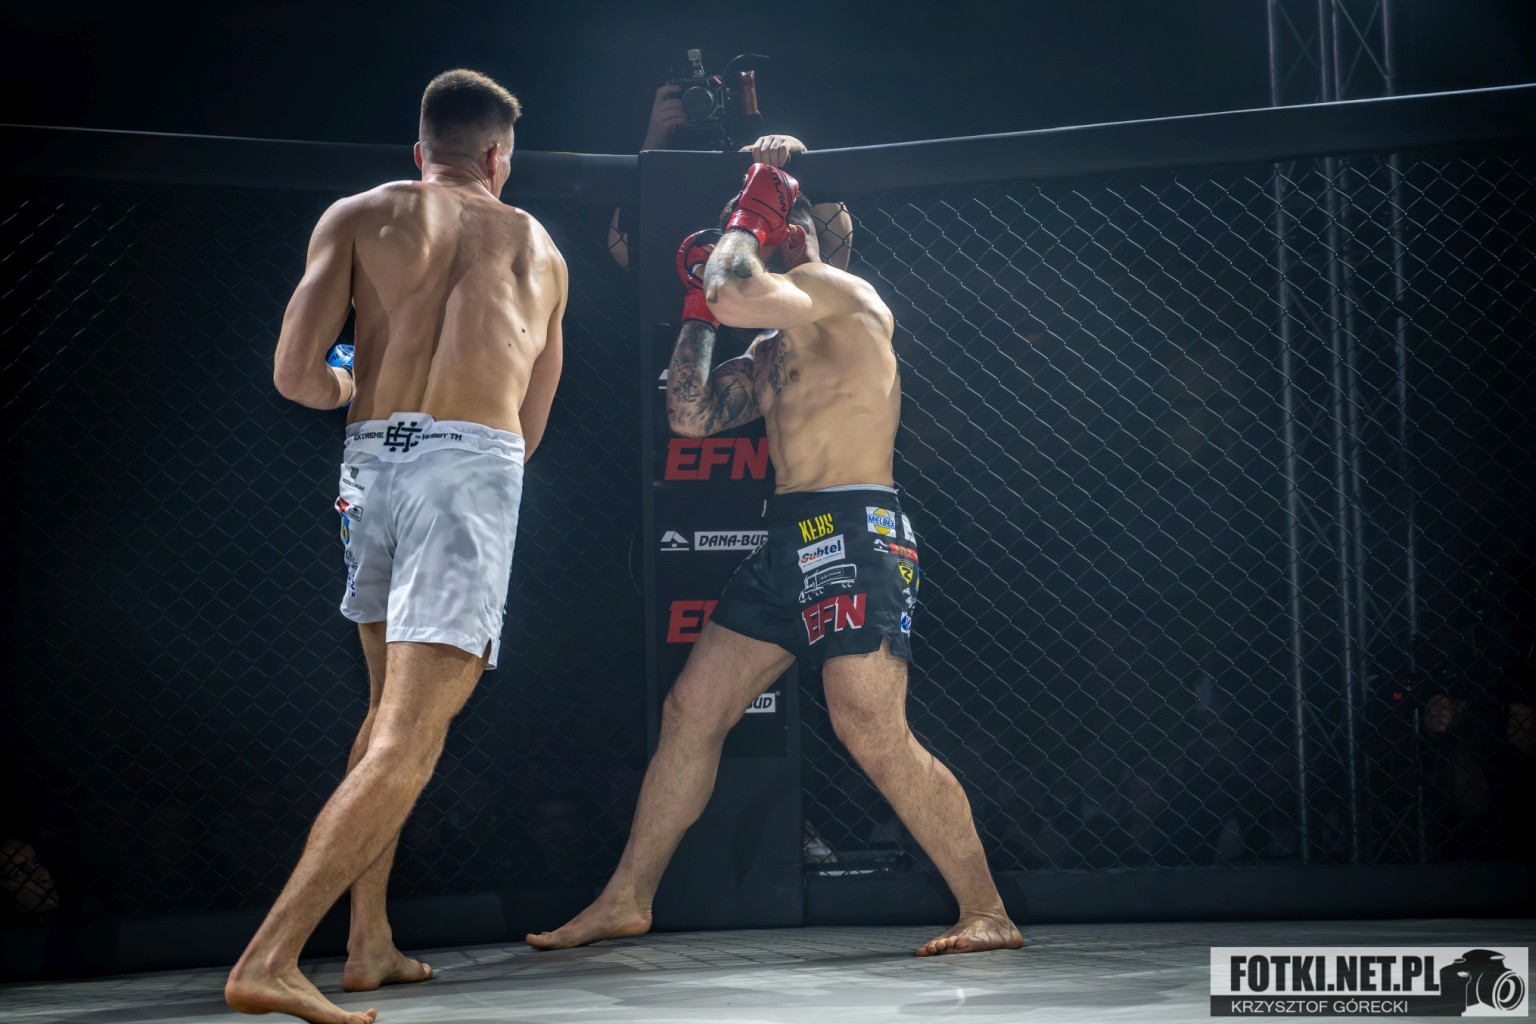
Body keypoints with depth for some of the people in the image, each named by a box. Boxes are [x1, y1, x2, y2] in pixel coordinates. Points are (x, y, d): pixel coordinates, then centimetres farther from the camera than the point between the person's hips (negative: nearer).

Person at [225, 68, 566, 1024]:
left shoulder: (358, 216, 14)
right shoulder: (539, 249, 21)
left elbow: (296, 374, 2)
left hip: (372, 460, 3)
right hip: (476, 464, -3)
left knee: (393, 704, 23)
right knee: (410, 735, -9)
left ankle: (370, 943, 23)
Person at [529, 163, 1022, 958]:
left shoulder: (842, 293, -4)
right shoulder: (770, 350, 23)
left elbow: (733, 296, -19)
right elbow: (690, 414, 20)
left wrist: (744, 225, 0)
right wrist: (695, 304, 19)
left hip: (853, 535, -9)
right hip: (790, 544, 10)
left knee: (873, 734, -17)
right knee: (689, 712, 10)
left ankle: (987, 913, -10)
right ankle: (626, 900, 20)